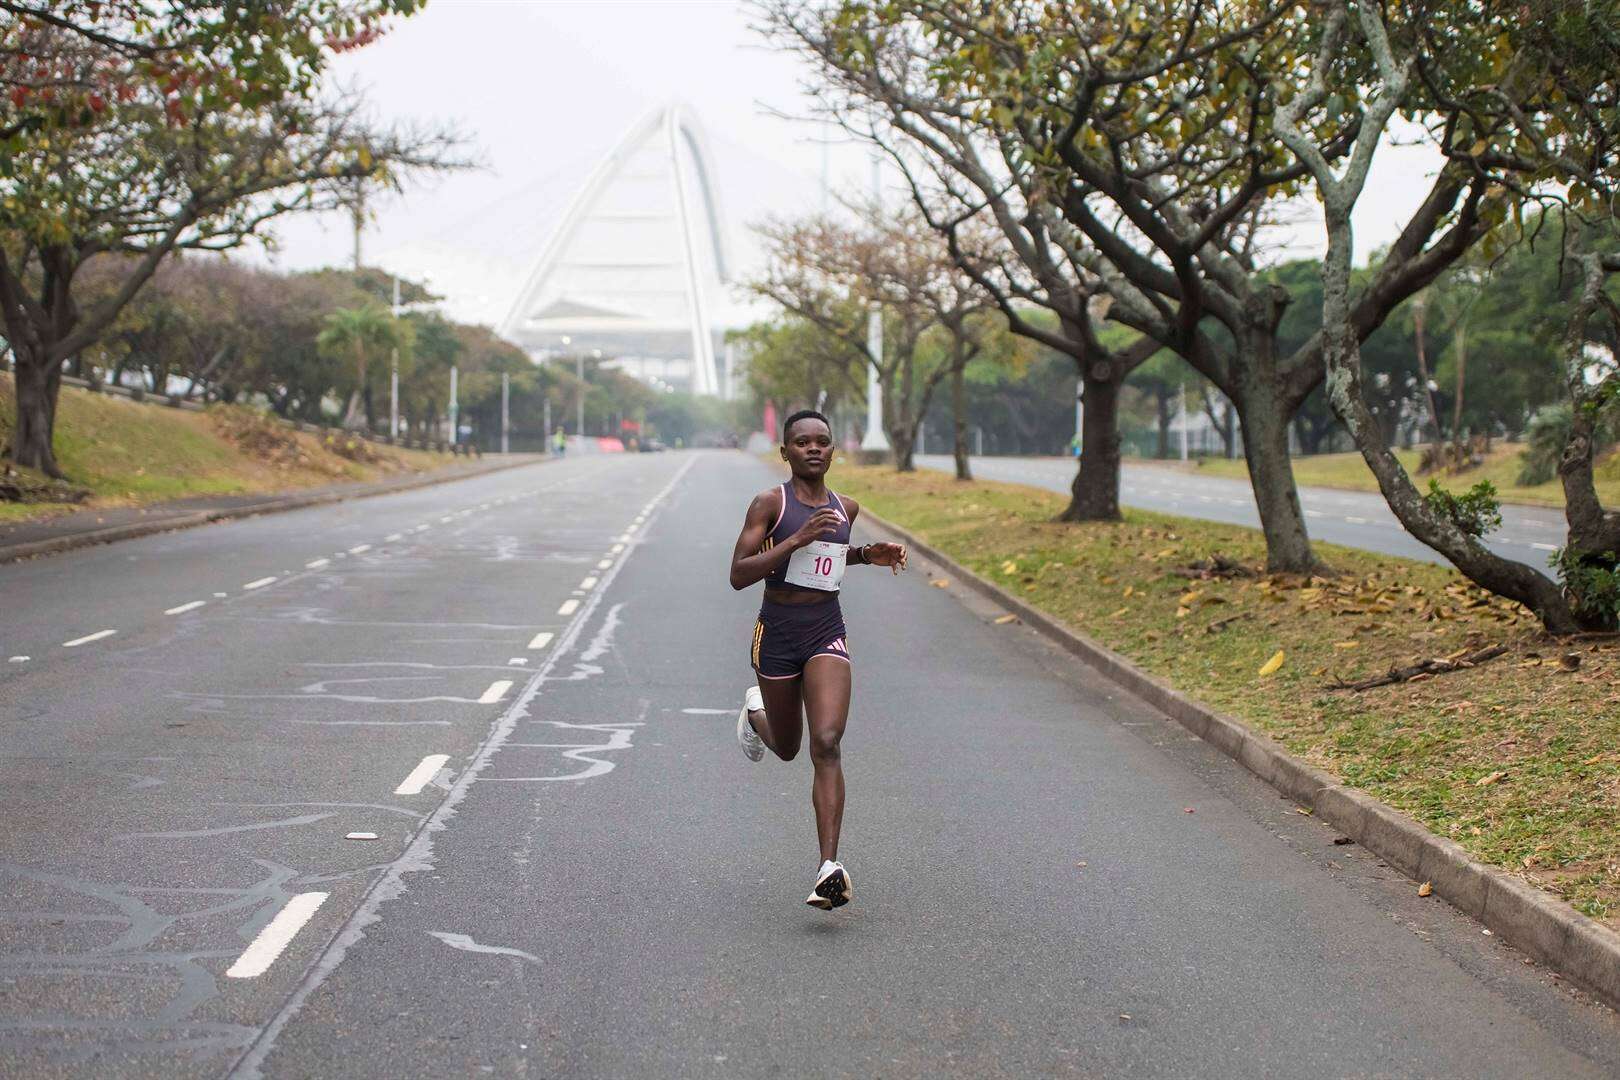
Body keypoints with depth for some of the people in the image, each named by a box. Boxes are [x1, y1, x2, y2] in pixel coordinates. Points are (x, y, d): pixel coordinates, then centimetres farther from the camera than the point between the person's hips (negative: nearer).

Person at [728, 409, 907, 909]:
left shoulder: (845, 508, 7)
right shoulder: (769, 503, -8)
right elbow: (738, 575, -16)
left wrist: (868, 555, 9)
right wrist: (797, 539, -25)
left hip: (826, 635, 2)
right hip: (777, 635, -2)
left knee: (826, 745, -18)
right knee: (787, 748, 17)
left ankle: (829, 869, -22)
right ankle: (756, 710, 55)